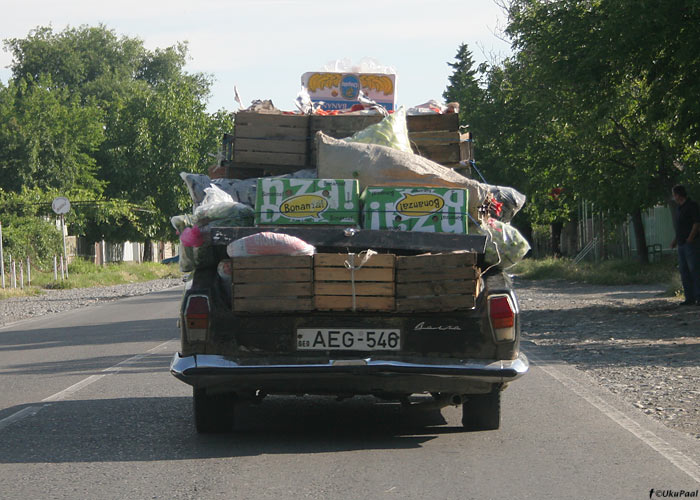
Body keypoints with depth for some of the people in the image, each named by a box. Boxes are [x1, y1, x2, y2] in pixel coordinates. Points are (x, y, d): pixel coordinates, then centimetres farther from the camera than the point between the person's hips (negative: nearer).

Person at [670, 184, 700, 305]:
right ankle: (690, 298, 9)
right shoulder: (678, 208, 18)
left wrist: (690, 238, -21)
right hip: (681, 244, 9)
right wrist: (676, 240, 18)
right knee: (684, 271, 7)